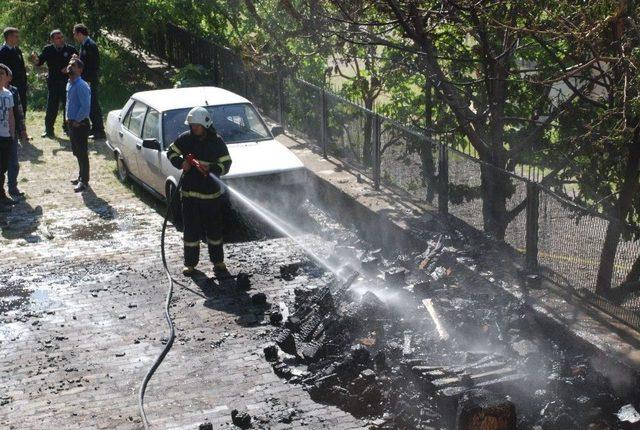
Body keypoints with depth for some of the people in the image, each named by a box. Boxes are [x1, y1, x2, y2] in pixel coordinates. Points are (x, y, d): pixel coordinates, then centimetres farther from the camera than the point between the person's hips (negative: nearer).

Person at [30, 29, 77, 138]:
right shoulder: (48, 50, 2)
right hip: (53, 83, 0)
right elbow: (39, 62, 0)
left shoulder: (70, 49, -2)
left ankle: (67, 128, 21)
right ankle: (48, 130, 10)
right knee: (51, 107, 2)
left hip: (68, 82, 0)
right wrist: (35, 59, -22)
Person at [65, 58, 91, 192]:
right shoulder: (69, 84, 11)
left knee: (82, 153, -2)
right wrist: (68, 118, 13)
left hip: (80, 124, -9)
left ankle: (84, 181, 4)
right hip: (72, 123, 9)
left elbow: (85, 106, -23)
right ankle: (82, 177, 31)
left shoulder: (81, 86, -19)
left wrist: (77, 121, -17)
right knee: (77, 152, 18)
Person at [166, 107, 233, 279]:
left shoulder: (217, 142, -7)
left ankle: (218, 263, 18)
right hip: (189, 192, 2)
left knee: (214, 229, 7)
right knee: (191, 229, 8)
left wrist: (210, 168, -24)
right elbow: (171, 152, 11)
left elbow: (226, 164, -6)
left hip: (211, 193, -2)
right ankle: (190, 263, 19)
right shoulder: (185, 138, -1)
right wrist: (181, 163, -9)